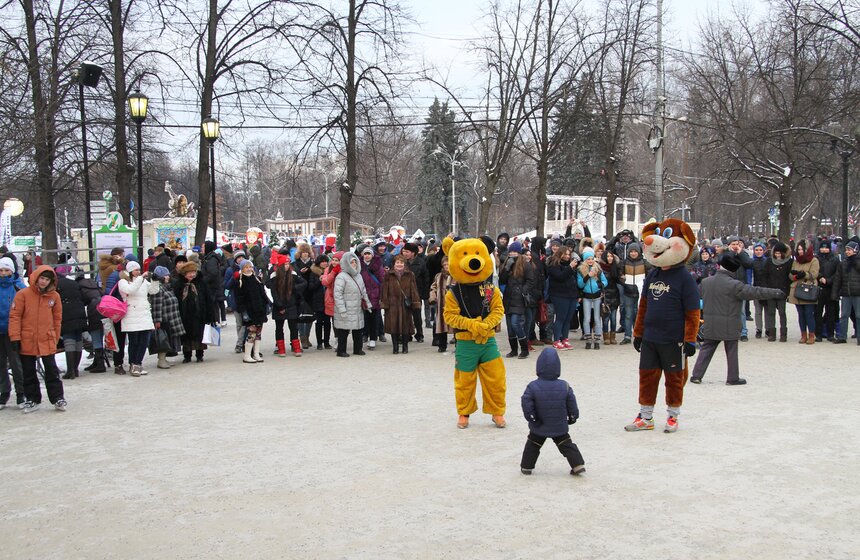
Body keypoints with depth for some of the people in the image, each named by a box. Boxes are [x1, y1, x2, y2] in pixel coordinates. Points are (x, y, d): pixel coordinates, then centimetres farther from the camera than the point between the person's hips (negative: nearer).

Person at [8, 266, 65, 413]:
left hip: (47, 341, 0)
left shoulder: (54, 296, 1)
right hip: (27, 341, 0)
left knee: (51, 370, 1)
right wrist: (15, 338, -8)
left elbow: (57, 318, 10)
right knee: (28, 372, 10)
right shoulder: (23, 294, -5)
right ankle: (32, 399, 21)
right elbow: (15, 316, -4)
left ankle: (58, 398, 9)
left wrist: (55, 338, 10)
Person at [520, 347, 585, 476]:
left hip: (538, 428, -1)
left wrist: (532, 419, -7)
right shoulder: (565, 386, -8)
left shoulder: (532, 386, -15)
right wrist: (573, 417, 12)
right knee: (566, 445, 13)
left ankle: (526, 466, 22)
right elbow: (572, 403, -2)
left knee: (532, 445, 17)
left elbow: (526, 405, -18)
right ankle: (578, 465, 7)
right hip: (560, 427, 1)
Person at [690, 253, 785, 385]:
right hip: (729, 325, -5)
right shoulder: (734, 285, -17)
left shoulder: (706, 282, 2)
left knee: (706, 348, 11)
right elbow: (754, 292, -17)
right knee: (731, 351, 7)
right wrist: (775, 293, -10)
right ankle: (733, 378, 14)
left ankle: (696, 375, 9)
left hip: (710, 324, 5)